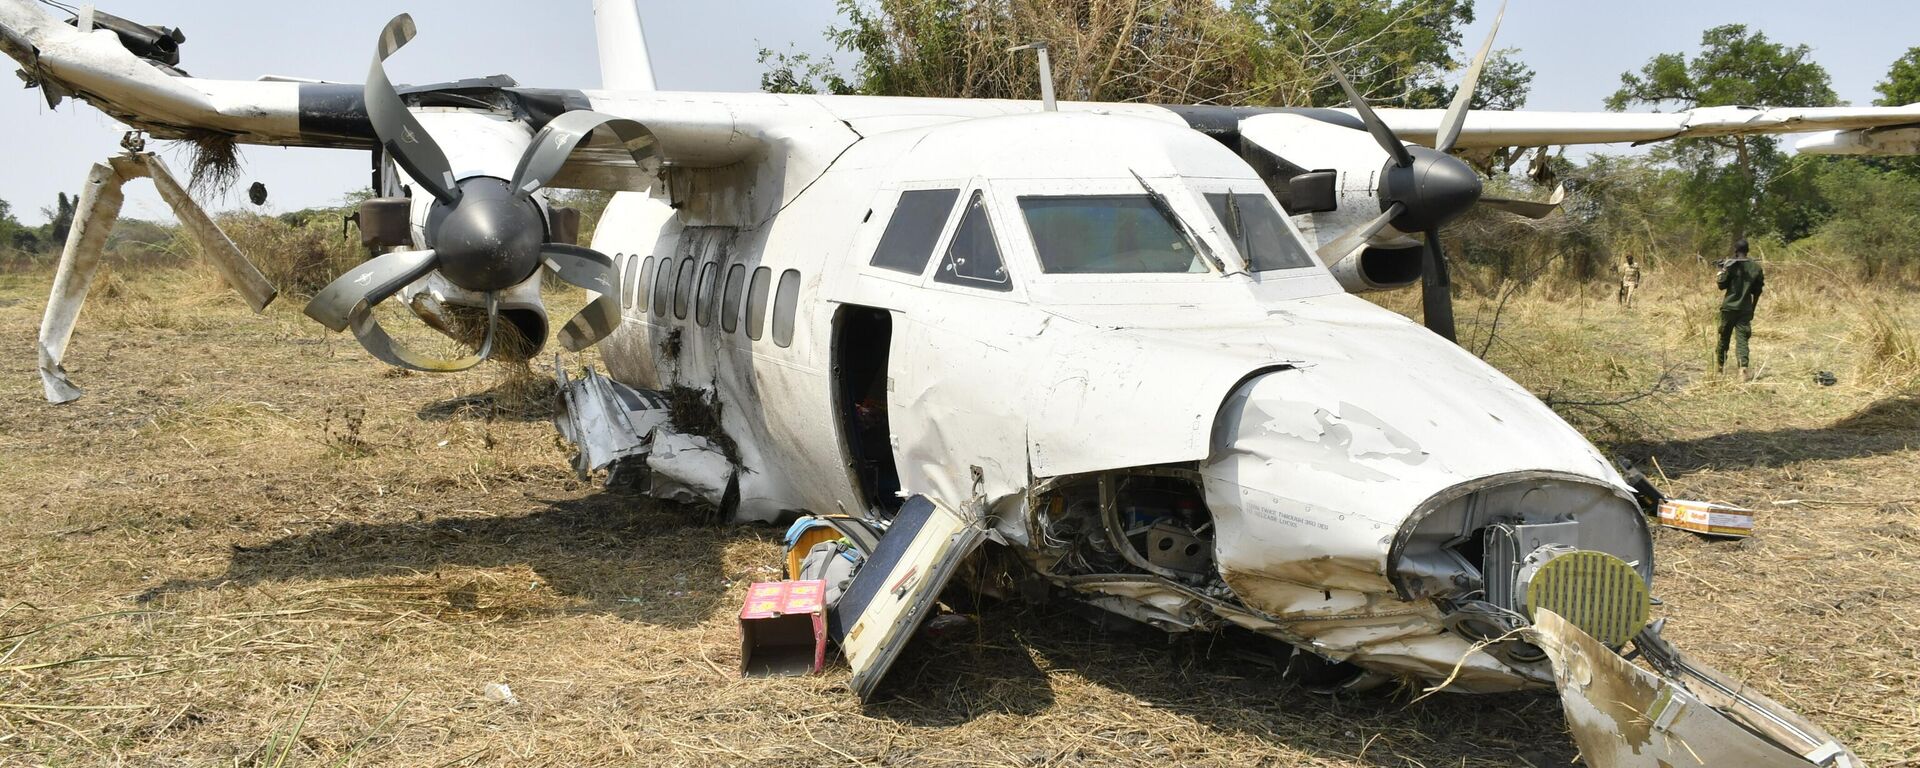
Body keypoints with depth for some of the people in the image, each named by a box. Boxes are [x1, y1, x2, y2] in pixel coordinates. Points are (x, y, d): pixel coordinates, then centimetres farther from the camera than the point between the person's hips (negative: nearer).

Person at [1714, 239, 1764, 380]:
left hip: (1729, 307, -2)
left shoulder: (1730, 265, -10)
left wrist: (1721, 273, 14)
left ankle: (1720, 364, 30)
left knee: (1724, 337, 14)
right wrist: (1753, 308, 20)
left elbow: (1722, 286, -4)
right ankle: (1744, 367, -22)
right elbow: (1757, 291, 9)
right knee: (1742, 338, -2)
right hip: (1746, 309, 2)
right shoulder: (1756, 267, 3)